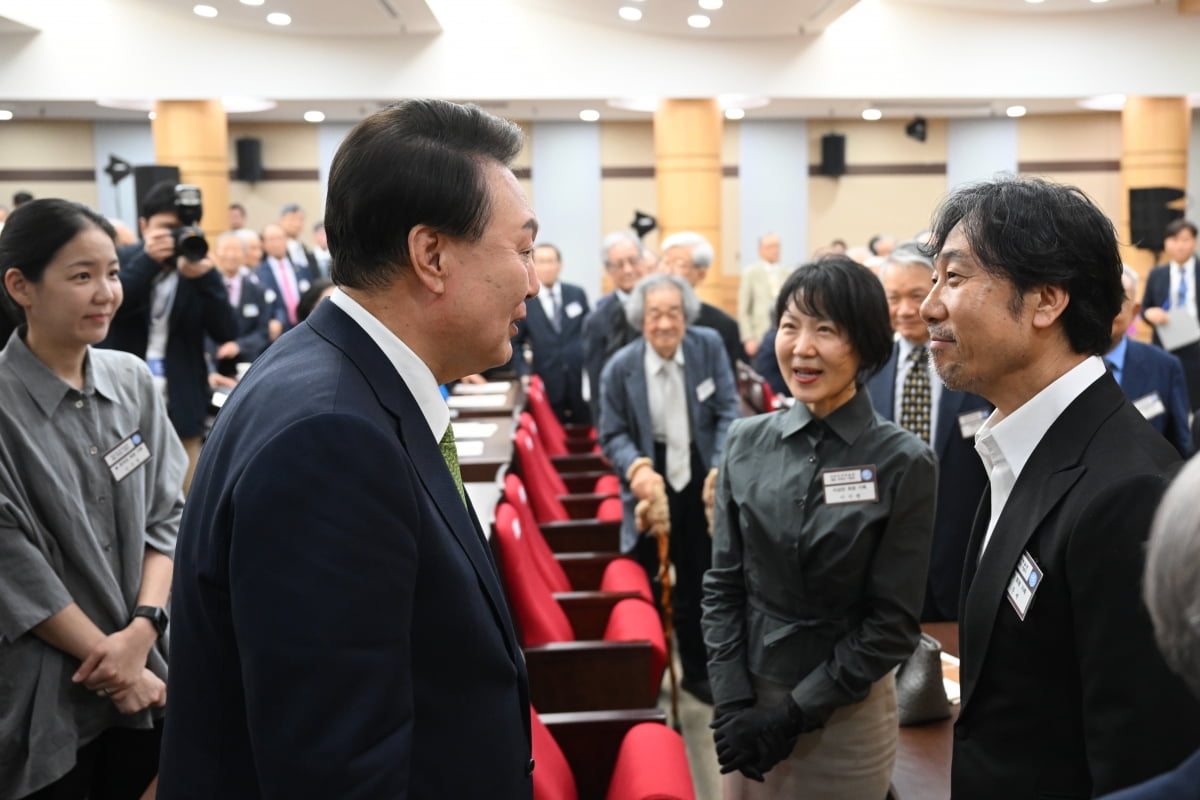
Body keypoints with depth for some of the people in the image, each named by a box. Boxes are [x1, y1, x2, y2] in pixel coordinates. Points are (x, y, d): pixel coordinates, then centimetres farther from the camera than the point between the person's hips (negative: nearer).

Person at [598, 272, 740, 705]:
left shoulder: (709, 346, -9)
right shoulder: (619, 368, -12)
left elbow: (727, 411, -5)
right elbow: (612, 434, -6)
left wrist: (721, 467, -17)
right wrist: (636, 467, -26)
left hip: (699, 481, 2)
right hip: (651, 483, -1)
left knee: (698, 583, 14)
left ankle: (697, 670, 32)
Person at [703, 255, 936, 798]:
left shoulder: (903, 463, -12)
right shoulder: (747, 442, -2)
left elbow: (893, 621, -11)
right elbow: (723, 585, 0)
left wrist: (795, 713, -13)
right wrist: (733, 703, -9)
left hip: (848, 710, -3)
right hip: (748, 700, 3)